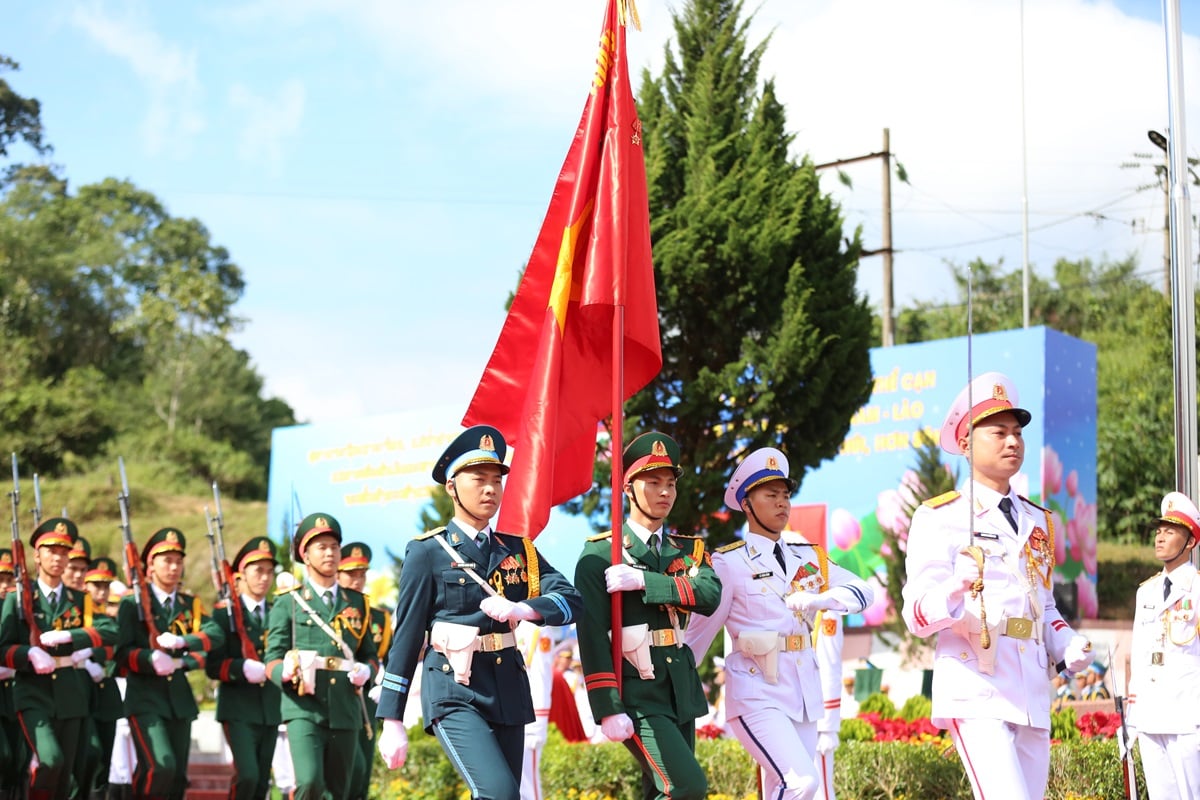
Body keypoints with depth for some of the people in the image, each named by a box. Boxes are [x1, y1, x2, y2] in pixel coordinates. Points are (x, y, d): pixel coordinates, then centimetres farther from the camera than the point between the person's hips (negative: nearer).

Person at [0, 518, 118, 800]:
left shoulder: (79, 600, 10)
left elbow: (110, 630, -7)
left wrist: (68, 637, -19)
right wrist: (30, 654, -21)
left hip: (71, 698, 3)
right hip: (34, 695, -3)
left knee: (64, 775, 5)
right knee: (50, 760, -25)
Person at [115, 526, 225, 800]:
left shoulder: (190, 605, 12)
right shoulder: (133, 603, 1)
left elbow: (216, 635, -6)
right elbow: (122, 652, -7)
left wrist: (181, 642, -22)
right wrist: (151, 659, -26)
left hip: (180, 698, 5)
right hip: (145, 698, -5)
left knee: (178, 777, 5)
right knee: (161, 766, -22)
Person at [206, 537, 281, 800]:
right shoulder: (224, 614, 1)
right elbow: (213, 666, -6)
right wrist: (244, 668, -22)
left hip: (271, 709, 4)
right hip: (239, 709, -4)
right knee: (247, 775, -19)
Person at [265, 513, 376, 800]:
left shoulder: (356, 602, 15)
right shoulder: (288, 602, 6)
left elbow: (370, 654, 21)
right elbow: (272, 660, 1)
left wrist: (366, 670, -3)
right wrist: (289, 672, -22)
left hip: (346, 711, 4)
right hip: (305, 709, -3)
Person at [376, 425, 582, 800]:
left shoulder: (519, 550, 11)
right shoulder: (427, 552, -3)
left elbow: (570, 600, -2)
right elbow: (406, 637, -2)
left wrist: (521, 609, -23)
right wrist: (392, 721, -3)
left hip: (508, 689, 5)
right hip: (454, 691, -5)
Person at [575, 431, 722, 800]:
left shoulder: (688, 550, 13)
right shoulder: (600, 554, -4)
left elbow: (710, 595, -9)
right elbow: (592, 635, -11)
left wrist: (643, 580, -20)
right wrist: (608, 710, -19)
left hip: (681, 690, 6)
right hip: (637, 693, -6)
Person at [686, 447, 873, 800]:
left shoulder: (808, 558, 11)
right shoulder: (729, 563, -5)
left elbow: (862, 592, 2)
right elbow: (701, 631, -1)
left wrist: (818, 600, -16)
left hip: (805, 691, 6)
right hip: (757, 694, -6)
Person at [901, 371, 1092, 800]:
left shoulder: (1038, 522, 19)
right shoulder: (939, 518, -2)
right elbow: (918, 615, -11)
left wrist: (1068, 647, 7)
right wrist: (957, 588, -33)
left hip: (1033, 697, 7)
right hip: (975, 690, -7)